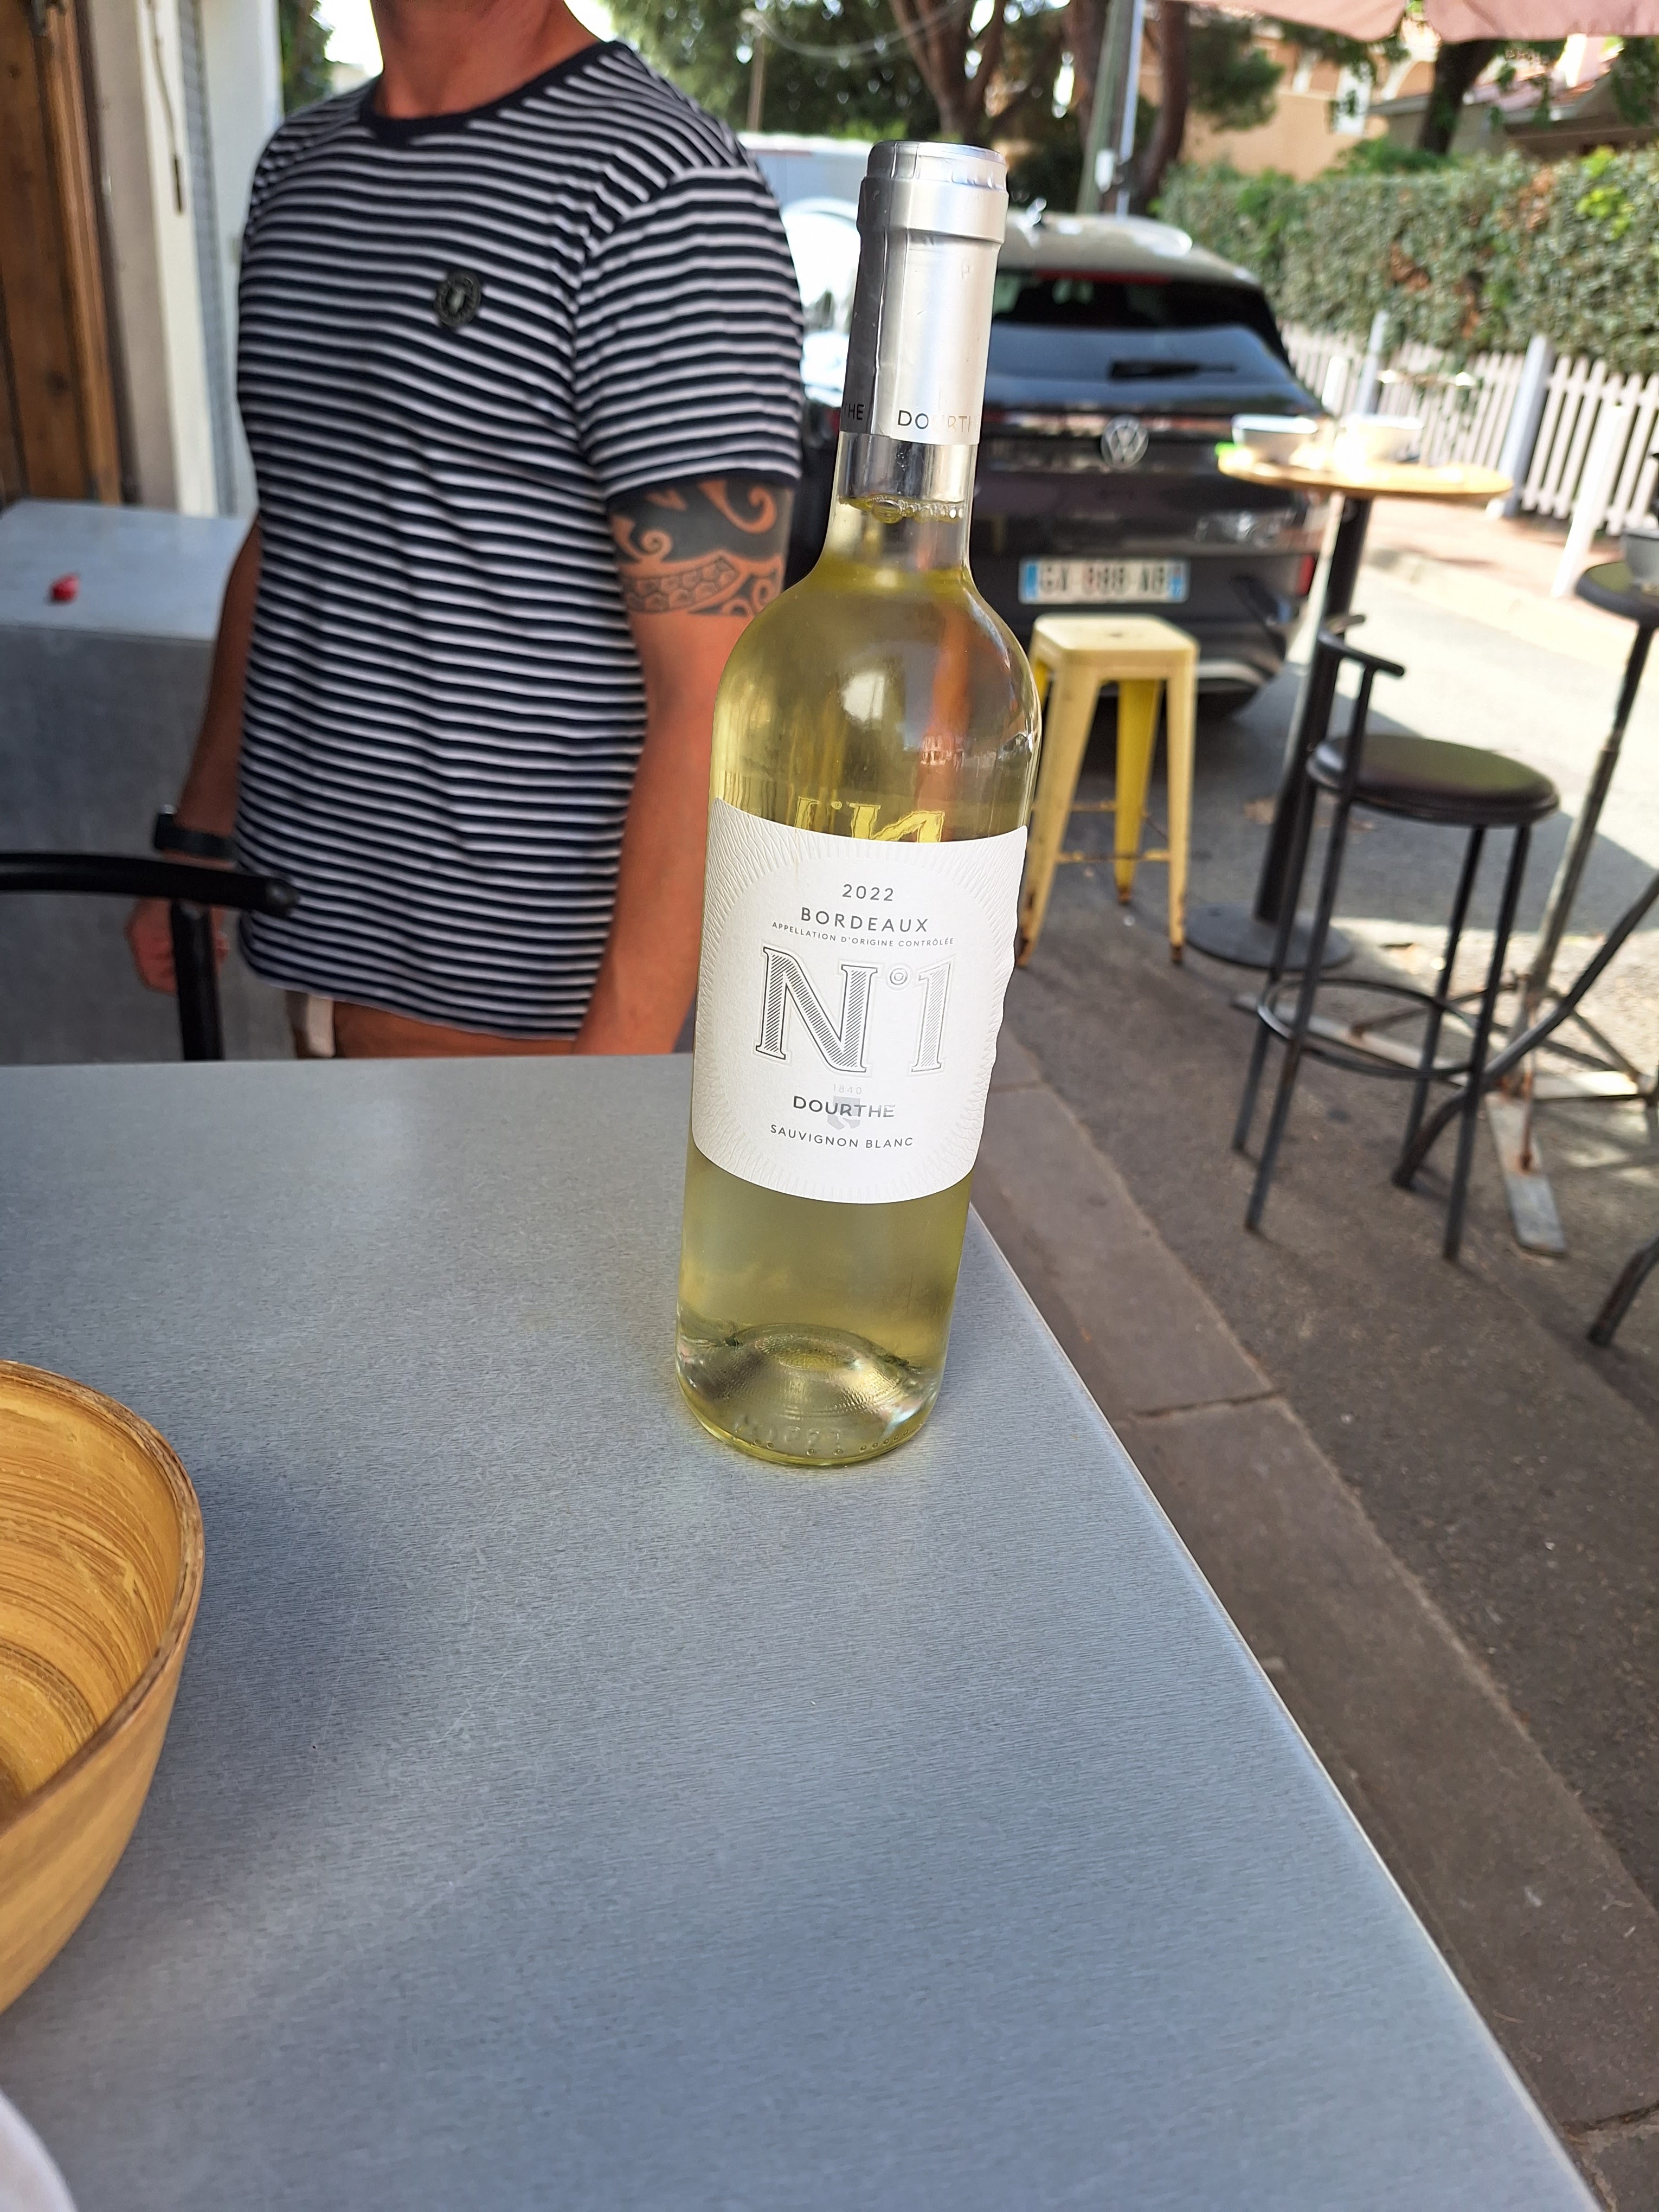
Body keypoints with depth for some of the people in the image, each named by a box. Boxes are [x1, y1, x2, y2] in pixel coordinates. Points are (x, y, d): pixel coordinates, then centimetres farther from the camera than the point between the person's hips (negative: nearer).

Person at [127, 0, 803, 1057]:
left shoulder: (666, 193, -16)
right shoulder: (302, 163, 10)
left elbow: (714, 699, -21)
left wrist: (621, 1060, -22)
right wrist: (200, 835, 19)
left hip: (519, 978, -7)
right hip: (322, 926, 8)